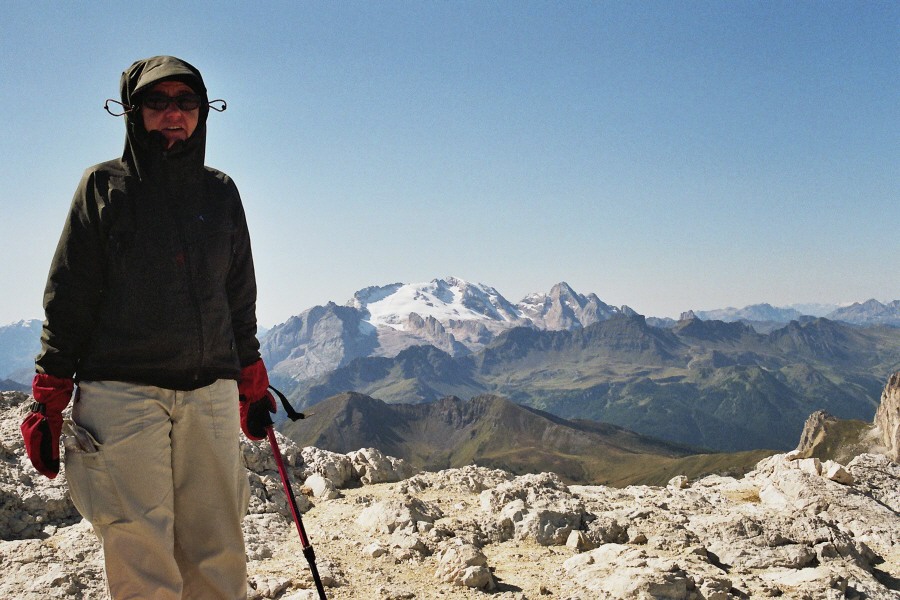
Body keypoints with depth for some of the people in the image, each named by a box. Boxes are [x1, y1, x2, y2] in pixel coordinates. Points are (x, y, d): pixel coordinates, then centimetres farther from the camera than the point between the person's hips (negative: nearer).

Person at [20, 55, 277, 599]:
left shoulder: (221, 192, 15)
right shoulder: (105, 186, 6)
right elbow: (68, 296, 4)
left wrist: (253, 386, 19)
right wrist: (49, 401, 0)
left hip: (211, 393, 3)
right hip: (122, 392, -2)